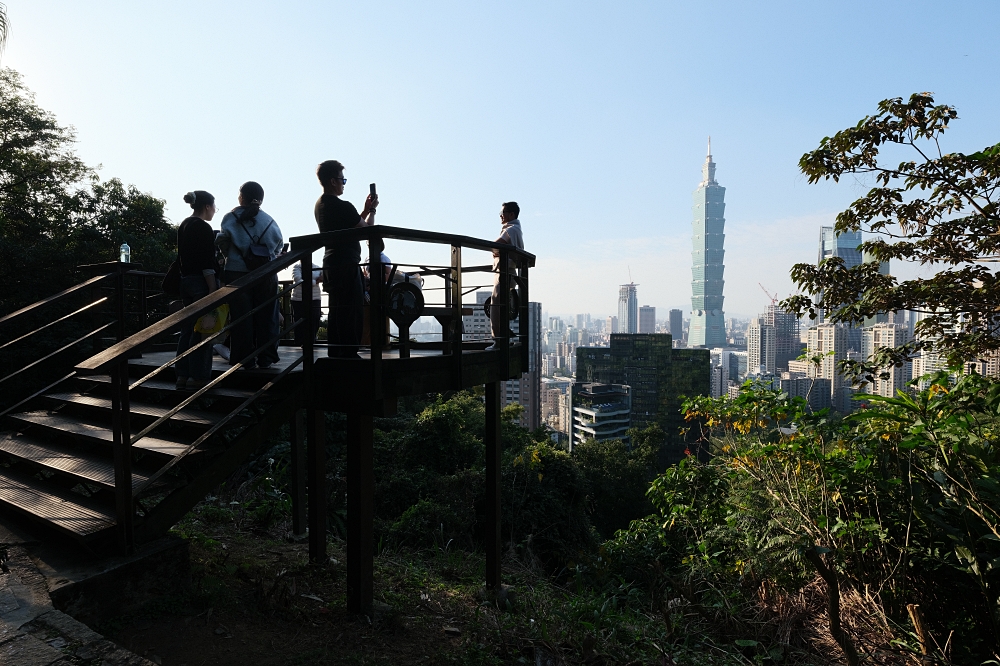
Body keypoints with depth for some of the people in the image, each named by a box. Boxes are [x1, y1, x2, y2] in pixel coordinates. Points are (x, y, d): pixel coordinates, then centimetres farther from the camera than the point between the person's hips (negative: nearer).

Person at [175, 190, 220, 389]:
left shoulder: (183, 226, 14)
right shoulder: (204, 228, -13)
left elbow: (182, 257, 19)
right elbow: (207, 263, -19)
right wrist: (213, 289, -20)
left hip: (186, 281, 9)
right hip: (201, 282, -9)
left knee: (187, 328, 12)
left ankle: (182, 375, 17)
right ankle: (198, 377, 0)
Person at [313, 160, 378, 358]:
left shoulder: (320, 205, 13)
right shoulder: (342, 207, -17)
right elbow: (366, 229, -8)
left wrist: (365, 210, 16)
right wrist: (372, 210, 7)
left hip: (332, 264, 10)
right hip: (346, 266, -10)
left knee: (337, 312, 15)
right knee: (353, 313, -5)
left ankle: (335, 354, 20)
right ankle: (348, 355, -3)